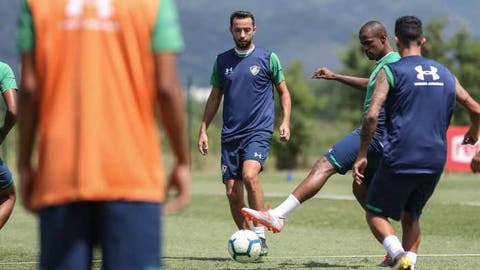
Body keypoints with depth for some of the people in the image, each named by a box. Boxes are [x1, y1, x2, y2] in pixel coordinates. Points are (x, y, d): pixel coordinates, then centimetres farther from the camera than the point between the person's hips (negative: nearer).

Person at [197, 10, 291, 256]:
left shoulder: (268, 58, 2)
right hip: (230, 134, 4)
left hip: (259, 131, -4)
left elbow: (283, 91, 9)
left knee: (249, 175, -28)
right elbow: (215, 97, 17)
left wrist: (285, 121, -4)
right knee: (232, 192, 0)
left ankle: (260, 235, -20)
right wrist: (203, 130, 11)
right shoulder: (222, 61, 11)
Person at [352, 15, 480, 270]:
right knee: (411, 217, 21)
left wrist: (362, 155, -5)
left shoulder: (390, 72, -3)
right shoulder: (444, 73, 13)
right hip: (435, 161, 5)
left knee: (375, 213, 8)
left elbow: (371, 115, -14)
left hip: (399, 160, -5)